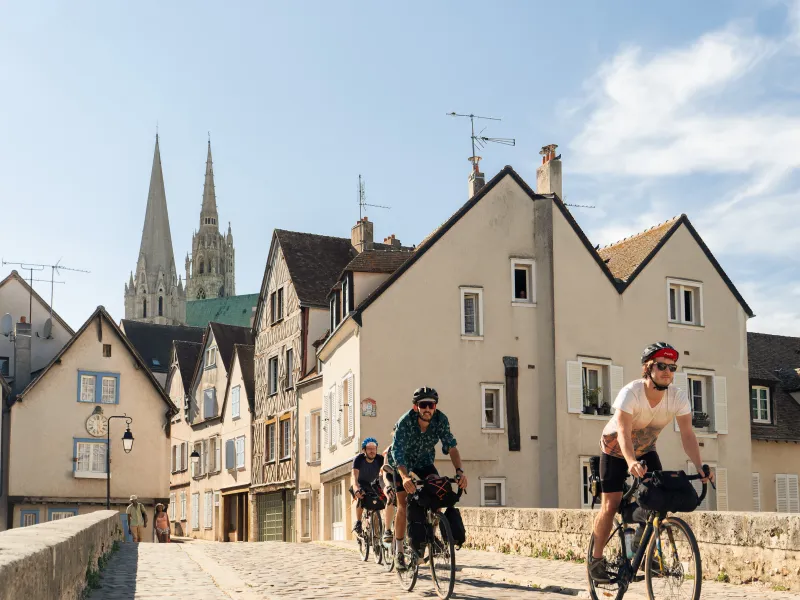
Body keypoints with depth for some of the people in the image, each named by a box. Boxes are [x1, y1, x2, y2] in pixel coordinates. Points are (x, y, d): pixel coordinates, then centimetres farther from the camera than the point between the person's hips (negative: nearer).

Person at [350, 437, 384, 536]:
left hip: (374, 484, 3)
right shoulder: (359, 459, -24)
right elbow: (354, 476, -36)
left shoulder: (380, 459, -19)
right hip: (361, 484, -3)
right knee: (361, 495, -34)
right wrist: (356, 488, -56)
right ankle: (358, 523, -27)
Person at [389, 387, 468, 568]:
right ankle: (399, 550, 2)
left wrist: (459, 470, -43)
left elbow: (451, 446, -26)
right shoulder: (405, 422, -33)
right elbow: (397, 451, -41)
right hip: (403, 463, -3)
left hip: (425, 462, 3)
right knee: (403, 504, -9)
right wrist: (405, 477, -57)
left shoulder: (440, 420, -24)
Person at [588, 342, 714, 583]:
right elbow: (623, 433, -43)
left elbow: (687, 434, -26)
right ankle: (596, 559, 6)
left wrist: (700, 468, -40)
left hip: (645, 450, 4)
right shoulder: (630, 393, -33)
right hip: (615, 450, -4)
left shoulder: (678, 397, -21)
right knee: (611, 504, -10)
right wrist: (631, 463, -60)